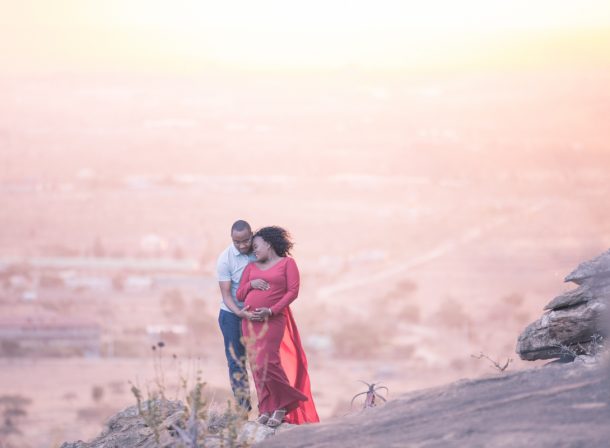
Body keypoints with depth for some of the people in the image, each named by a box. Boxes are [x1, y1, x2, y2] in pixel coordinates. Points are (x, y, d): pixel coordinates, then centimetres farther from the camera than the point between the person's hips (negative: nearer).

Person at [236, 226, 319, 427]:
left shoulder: (287, 263, 3)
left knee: (267, 363, -15)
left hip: (273, 320, -5)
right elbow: (239, 295, 14)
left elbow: (292, 291, -6)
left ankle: (281, 406, -1)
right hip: (250, 321, 5)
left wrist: (270, 311, -14)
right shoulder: (251, 267, 16)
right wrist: (251, 284, -7)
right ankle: (267, 409, 4)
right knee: (256, 365, 0)